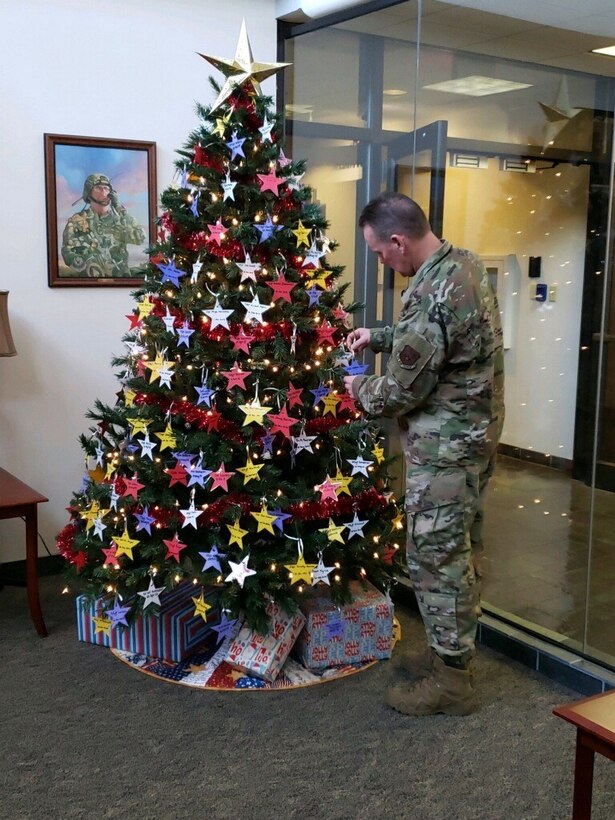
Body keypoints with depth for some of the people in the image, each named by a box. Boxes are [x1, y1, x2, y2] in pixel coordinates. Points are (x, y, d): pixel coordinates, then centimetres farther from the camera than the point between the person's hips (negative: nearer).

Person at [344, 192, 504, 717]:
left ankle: (451, 680, 15)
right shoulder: (464, 264, 4)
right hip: (475, 432, 10)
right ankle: (454, 650, 34)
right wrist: (380, 337, 16)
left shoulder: (429, 297, -27)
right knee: (462, 551, 19)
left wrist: (360, 389, 0)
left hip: (444, 447, -10)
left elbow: (401, 392, -19)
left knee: (435, 558, 2)